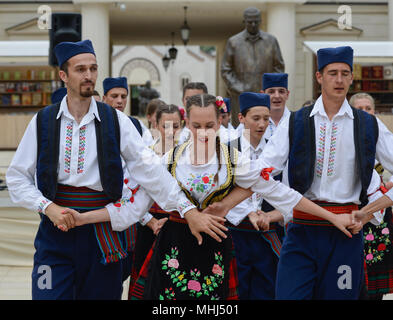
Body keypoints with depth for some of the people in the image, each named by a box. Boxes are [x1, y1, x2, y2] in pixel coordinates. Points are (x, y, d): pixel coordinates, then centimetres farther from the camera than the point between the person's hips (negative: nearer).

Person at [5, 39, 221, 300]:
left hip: (103, 234, 1)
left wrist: (189, 211, -11)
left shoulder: (115, 121, 2)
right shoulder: (43, 122, 3)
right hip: (56, 232, 0)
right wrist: (48, 207, -11)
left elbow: (150, 170, -3)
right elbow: (17, 178, 5)